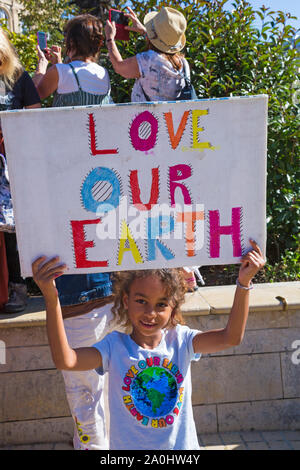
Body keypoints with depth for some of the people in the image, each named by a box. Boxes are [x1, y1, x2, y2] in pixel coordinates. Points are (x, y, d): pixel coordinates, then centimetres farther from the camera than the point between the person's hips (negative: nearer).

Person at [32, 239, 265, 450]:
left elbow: (230, 337, -19)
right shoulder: (115, 346, -13)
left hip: (182, 444, 2)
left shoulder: (180, 340, -8)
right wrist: (51, 299, -38)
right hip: (129, 445, -1)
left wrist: (244, 283, -29)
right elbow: (65, 360, -28)